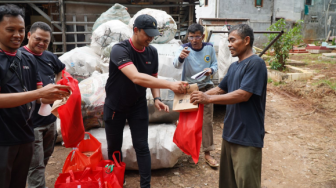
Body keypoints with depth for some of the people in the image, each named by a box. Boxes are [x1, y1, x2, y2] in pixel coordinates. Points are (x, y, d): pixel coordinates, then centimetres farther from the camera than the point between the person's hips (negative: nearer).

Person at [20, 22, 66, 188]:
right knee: (36, 165, -3)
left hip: (50, 118, 8)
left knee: (45, 158, 23)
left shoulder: (49, 56, 8)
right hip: (31, 121, -7)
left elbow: (60, 71, 28)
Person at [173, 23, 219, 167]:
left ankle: (207, 153, 6)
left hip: (206, 87, 1)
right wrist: (180, 57, -54)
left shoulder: (209, 48, -4)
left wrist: (211, 70, -18)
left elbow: (215, 64, 6)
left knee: (207, 121, -1)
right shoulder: (184, 48, -13)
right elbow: (176, 65, -30)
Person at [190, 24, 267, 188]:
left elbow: (243, 95, -23)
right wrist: (200, 96, 4)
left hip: (247, 137, -8)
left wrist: (208, 99, -22)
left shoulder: (256, 63, -15)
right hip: (230, 133, 9)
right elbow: (220, 89, 19)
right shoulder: (233, 67, 13)